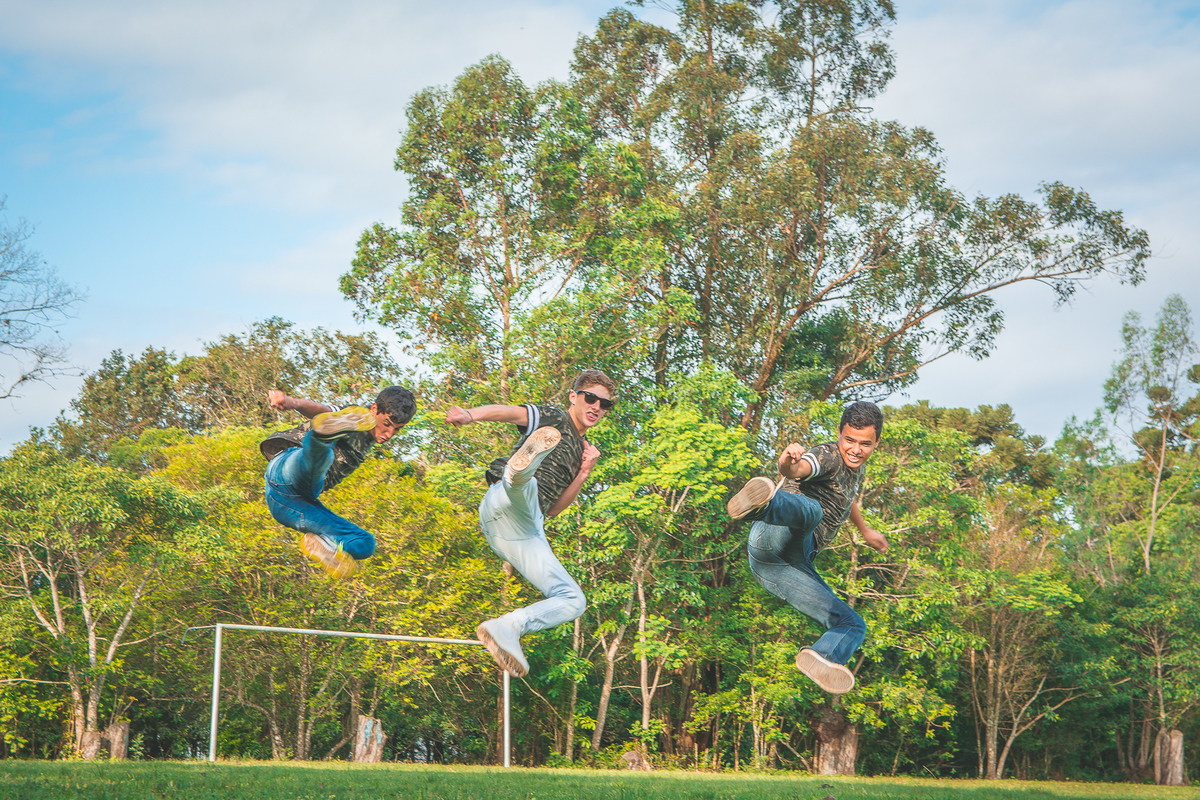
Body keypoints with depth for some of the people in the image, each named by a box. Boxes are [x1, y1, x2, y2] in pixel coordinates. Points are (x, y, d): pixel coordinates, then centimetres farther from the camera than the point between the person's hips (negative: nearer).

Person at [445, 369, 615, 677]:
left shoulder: (583, 450, 31)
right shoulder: (553, 418, 12)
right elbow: (508, 412, -11)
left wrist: (584, 474, 10)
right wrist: (470, 415, -33)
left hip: (526, 533, 7)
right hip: (504, 504, -7)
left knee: (573, 600, -1)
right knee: (527, 485, -42)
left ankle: (506, 629, -11)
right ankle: (520, 469, -76)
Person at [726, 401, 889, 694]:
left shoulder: (857, 468, 27)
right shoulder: (829, 456, -1)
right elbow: (797, 470, -25)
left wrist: (865, 530, 67)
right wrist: (789, 462, -49)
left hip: (789, 567, 8)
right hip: (776, 539, -8)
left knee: (853, 626, -3)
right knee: (810, 510, -41)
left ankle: (820, 659, -35)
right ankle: (761, 504, -73)